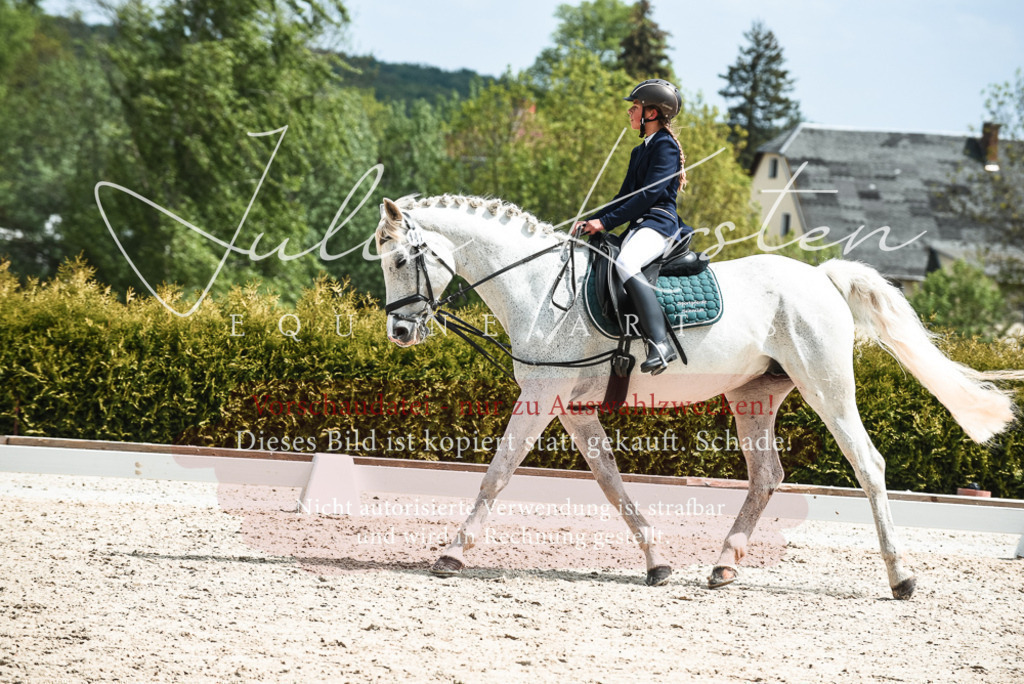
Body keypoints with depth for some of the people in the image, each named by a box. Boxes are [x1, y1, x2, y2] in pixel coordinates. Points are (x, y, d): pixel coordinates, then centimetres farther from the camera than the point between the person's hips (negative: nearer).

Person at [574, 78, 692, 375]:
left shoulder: (665, 146, -6)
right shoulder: (640, 151, 24)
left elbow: (649, 193, -15)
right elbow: (625, 196, 25)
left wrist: (605, 221, -18)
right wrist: (592, 222, 10)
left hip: (660, 222, -11)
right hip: (638, 226, 11)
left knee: (625, 263, -36)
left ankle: (660, 342, -45)